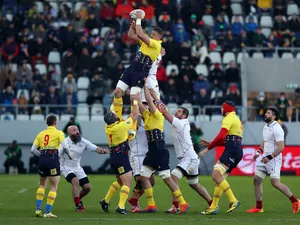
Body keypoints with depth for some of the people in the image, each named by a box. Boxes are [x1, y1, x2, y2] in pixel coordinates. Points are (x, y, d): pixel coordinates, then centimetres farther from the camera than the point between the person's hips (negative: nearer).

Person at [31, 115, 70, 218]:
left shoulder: (41, 134, 14)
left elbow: (33, 149, 7)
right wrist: (69, 155, 7)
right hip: (53, 159, -5)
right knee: (54, 187, 2)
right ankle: (47, 211, -6)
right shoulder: (59, 133, 2)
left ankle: (38, 208, 12)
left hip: (42, 159, 5)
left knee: (42, 185, 22)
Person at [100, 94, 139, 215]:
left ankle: (105, 201, 26)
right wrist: (134, 101, 2)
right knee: (127, 182, -6)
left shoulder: (108, 126, 0)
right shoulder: (121, 126, -20)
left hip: (113, 157, 8)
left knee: (120, 181, 24)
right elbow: (135, 115, -10)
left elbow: (114, 107, 13)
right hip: (121, 157, -8)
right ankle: (121, 207, -16)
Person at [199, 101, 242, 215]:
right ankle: (213, 207, 6)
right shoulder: (236, 119, 29)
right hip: (237, 151, 10)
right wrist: (210, 143, 24)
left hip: (232, 150, -10)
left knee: (216, 175, -18)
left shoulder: (228, 118, -3)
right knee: (220, 178, 9)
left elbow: (220, 137, -17)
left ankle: (233, 200, -23)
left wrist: (208, 148, -11)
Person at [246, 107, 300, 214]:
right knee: (257, 180, 5)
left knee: (275, 183, -14)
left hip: (273, 159, -9)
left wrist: (269, 157, -25)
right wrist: (259, 152, 13)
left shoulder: (276, 128, -16)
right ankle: (259, 207, 12)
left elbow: (281, 147, -22)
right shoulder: (266, 127, 12)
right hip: (265, 157, 9)